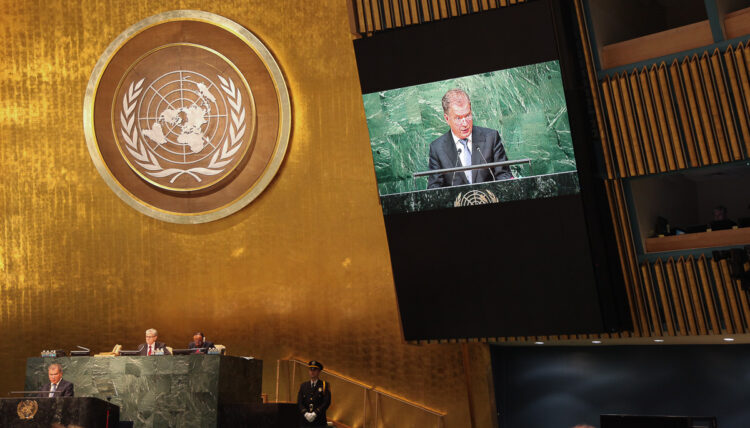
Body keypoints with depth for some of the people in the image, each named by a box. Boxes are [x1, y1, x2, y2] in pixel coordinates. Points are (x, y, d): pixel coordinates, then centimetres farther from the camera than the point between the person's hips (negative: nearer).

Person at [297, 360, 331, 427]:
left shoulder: (325, 385, 4)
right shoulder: (303, 385, 13)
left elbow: (327, 402, -5)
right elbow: (299, 402, 7)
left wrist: (315, 413, -14)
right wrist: (305, 413, -9)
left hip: (319, 421, -2)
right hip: (305, 420, 2)